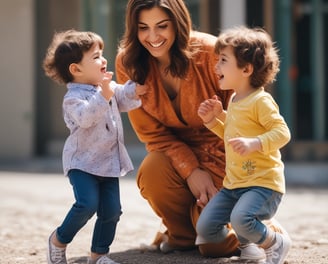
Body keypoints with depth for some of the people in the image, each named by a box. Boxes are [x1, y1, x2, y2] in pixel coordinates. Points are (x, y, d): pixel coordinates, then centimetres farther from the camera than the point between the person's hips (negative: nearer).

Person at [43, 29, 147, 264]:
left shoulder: (109, 87, 8)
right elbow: (85, 117, -34)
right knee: (87, 205, -20)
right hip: (82, 162, -7)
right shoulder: (74, 96, -16)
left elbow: (122, 101, 24)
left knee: (111, 210, 2)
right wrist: (103, 96, -41)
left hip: (109, 161, 7)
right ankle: (58, 240, 4)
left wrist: (134, 91, 4)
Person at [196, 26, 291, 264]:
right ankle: (245, 241, 25)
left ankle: (276, 244, -3)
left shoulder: (261, 101, -14)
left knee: (240, 219, -33)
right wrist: (213, 121, 12)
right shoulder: (234, 101, 14)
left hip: (263, 182, -9)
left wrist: (254, 143, -37)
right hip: (233, 184, 9)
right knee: (205, 228, 0)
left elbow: (282, 133, -22)